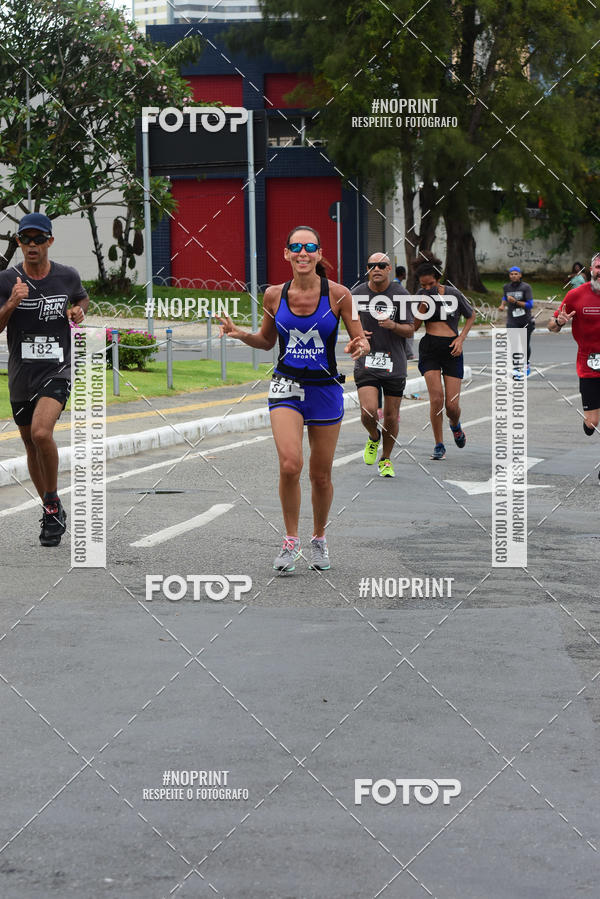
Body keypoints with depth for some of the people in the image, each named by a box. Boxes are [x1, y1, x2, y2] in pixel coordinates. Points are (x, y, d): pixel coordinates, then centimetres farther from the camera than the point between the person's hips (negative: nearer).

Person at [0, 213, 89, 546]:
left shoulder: (67, 276, -1)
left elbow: (83, 298, 21)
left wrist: (78, 310, -1)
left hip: (56, 371, -2)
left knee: (41, 432, -25)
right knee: (31, 444, 12)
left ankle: (53, 502, -6)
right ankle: (52, 512, 30)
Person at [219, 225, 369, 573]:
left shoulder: (338, 294, -7)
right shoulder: (275, 295, 0)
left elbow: (361, 341, 0)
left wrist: (360, 347, -24)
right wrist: (241, 334, -5)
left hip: (325, 389, 0)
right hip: (287, 386, 0)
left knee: (321, 475, 8)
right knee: (290, 465, -19)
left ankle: (320, 539, 31)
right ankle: (291, 541, -1)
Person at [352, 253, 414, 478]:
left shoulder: (401, 294, -3)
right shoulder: (357, 294, 1)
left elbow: (410, 331, -2)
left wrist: (392, 325, -23)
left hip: (394, 364, 0)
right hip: (366, 363, 0)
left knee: (391, 417, 5)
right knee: (368, 412, -16)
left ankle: (386, 460, 27)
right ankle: (373, 438, 19)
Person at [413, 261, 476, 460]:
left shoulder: (453, 294, -2)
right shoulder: (422, 295, 2)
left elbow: (471, 316, 14)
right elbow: (414, 327, -1)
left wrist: (461, 339, 1)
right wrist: (424, 303, -13)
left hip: (451, 350, 0)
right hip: (429, 348, 0)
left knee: (452, 405, -3)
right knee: (436, 397, -16)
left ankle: (455, 426, 34)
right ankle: (439, 445, -3)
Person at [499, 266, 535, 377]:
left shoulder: (526, 287, -8)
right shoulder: (506, 287, 4)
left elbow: (530, 305, -14)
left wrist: (515, 302, -23)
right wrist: (503, 304, 7)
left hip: (525, 321, -1)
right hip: (512, 321, 1)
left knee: (525, 345, 11)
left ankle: (526, 364, 39)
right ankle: (516, 369, -18)